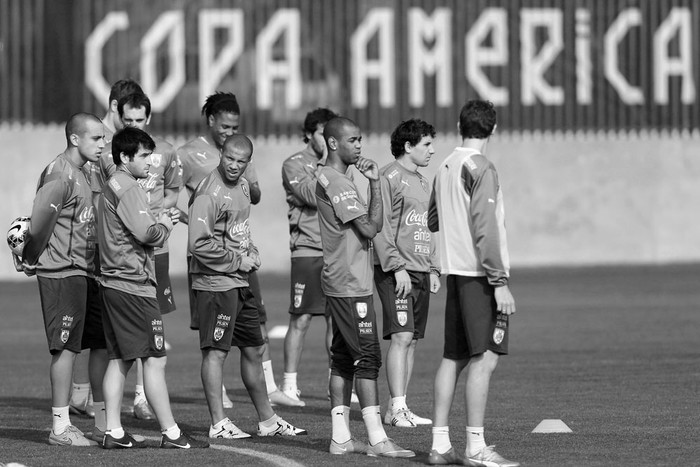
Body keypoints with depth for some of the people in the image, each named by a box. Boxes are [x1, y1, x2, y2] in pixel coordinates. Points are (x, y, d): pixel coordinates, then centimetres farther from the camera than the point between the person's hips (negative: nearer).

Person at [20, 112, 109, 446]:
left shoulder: (80, 174, 17)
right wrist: (32, 259, -10)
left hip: (86, 273, 10)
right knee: (67, 348, -7)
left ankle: (103, 424, 17)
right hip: (62, 273, -10)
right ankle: (61, 428, -2)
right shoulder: (60, 175, -15)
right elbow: (40, 221, -23)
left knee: (103, 343, 10)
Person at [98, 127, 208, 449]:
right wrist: (164, 226, -1)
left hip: (113, 285, 10)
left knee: (120, 359, 10)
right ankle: (171, 433, -5)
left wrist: (157, 221, 8)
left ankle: (114, 432, 9)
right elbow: (146, 234, -21)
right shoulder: (128, 188, -13)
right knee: (155, 359, -6)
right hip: (134, 286, -10)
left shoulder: (111, 186, 18)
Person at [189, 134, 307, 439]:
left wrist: (251, 253, 8)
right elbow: (199, 244, -23)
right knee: (216, 351, -7)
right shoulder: (209, 194, -18)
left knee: (254, 351, 15)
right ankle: (218, 424, -5)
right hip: (215, 280, -10)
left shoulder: (242, 185, 11)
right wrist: (237, 261, -15)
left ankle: (267, 421, 24)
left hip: (240, 282, 10)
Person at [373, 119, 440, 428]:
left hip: (420, 271, 8)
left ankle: (398, 409, 9)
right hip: (396, 272, -8)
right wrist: (397, 267, -19)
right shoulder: (389, 177, -8)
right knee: (401, 337, -13)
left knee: (411, 340, 6)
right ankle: (397, 408, -13)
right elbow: (381, 227, -14)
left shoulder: (420, 182, 19)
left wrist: (433, 269, 18)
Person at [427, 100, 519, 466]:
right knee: (484, 358, -8)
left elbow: (432, 221, 24)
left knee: (453, 358, 10)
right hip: (479, 273, -8)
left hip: (454, 271, 8)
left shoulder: (445, 167, 12)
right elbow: (485, 230, -17)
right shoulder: (480, 168, -12)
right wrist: (500, 282, -17)